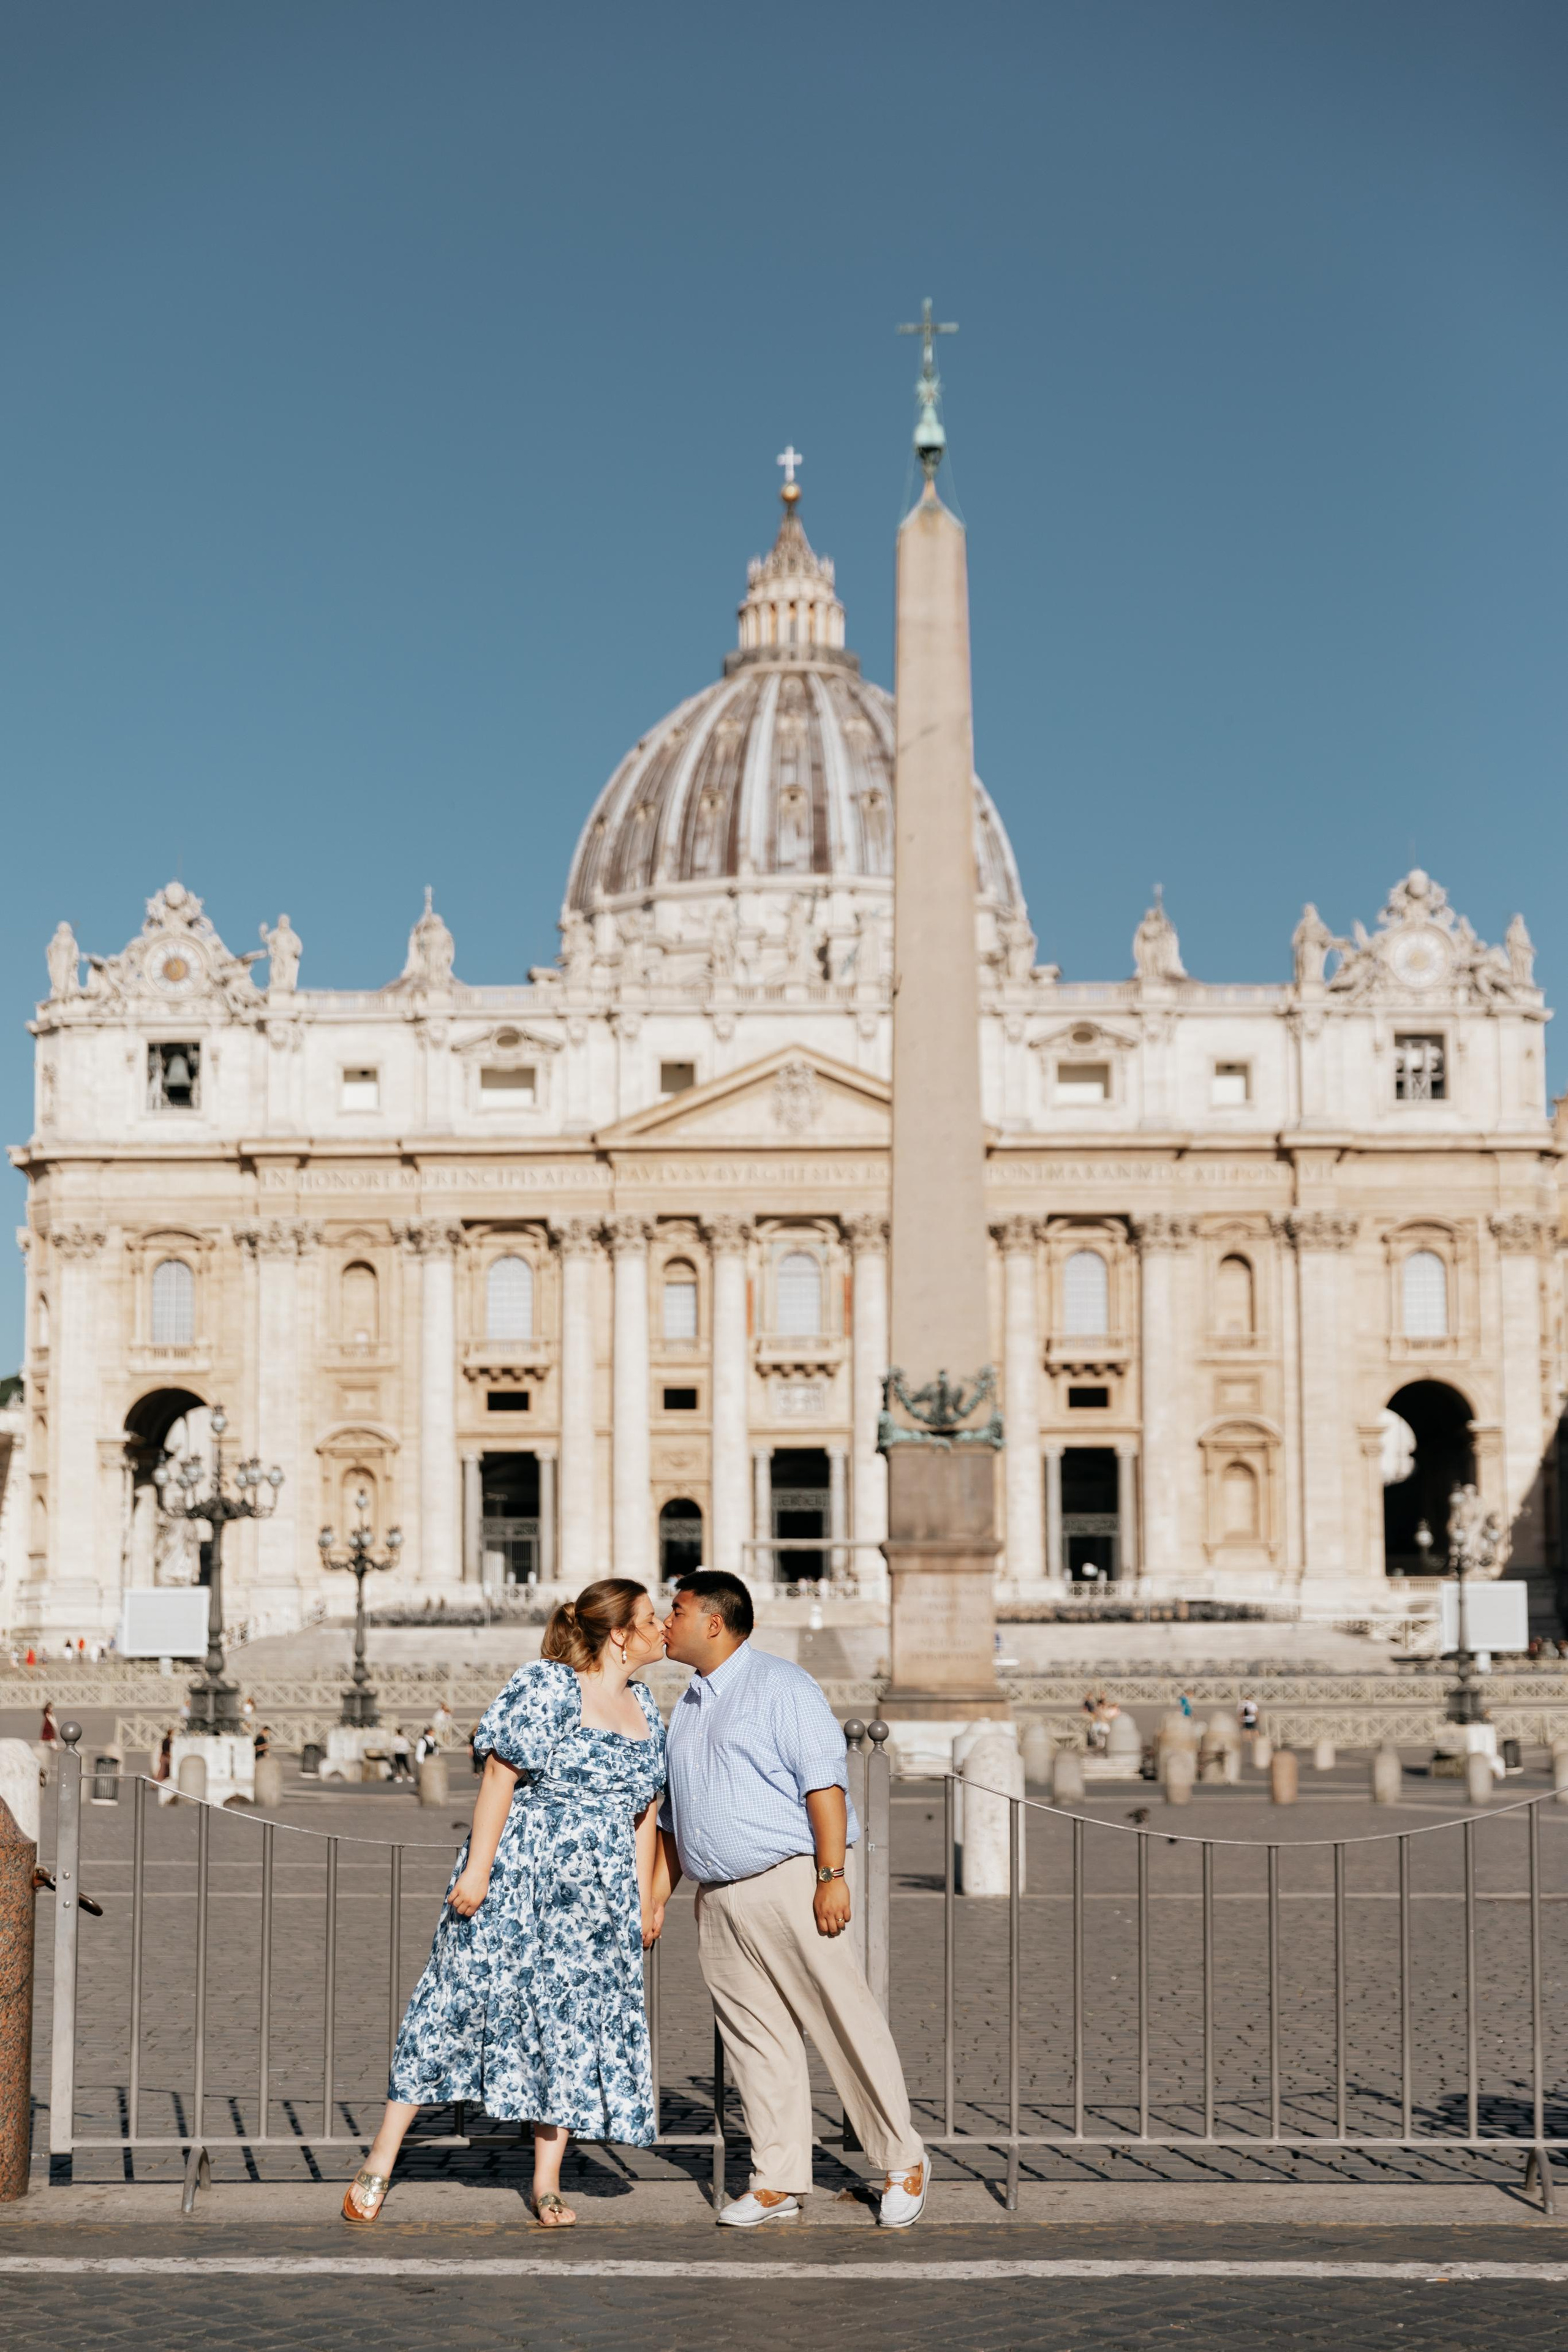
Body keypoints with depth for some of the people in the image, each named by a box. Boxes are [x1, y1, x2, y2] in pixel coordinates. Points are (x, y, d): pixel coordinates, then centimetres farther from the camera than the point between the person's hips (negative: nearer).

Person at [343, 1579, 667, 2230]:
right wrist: (477, 1867, -18)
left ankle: (547, 2183, 11)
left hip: (596, 1897, 6)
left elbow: (643, 1811, 16)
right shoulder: (547, 1688, -11)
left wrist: (644, 1901, 14)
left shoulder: (644, 1707, 12)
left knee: (576, 2022, 4)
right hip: (515, 1882, -6)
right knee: (463, 2001, -3)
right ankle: (380, 2164, 5)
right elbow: (500, 1776, -13)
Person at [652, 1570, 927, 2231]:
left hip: (785, 1884, -7)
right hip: (716, 1903, 7)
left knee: (847, 2024, -4)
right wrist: (656, 1898, 20)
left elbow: (824, 1782, -12)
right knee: (756, 2041, 6)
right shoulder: (685, 1709, 20)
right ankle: (777, 2183, 11)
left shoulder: (780, 1686, -4)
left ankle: (903, 2166, 5)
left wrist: (831, 1875, -19)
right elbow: (673, 1820, 26)